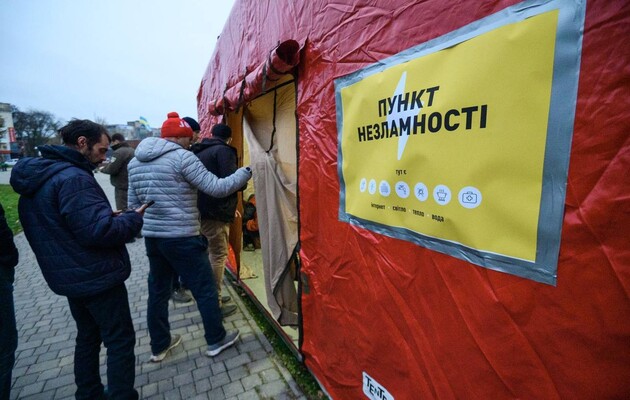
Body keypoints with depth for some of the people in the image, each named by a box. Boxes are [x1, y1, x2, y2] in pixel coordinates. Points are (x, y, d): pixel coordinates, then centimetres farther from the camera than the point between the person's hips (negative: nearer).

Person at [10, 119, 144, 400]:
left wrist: (108, 216, 7)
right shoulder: (73, 178, -23)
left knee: (88, 335, 24)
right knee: (120, 340, 4)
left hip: (71, 275, 10)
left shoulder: (39, 174, 8)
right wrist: (134, 219, -13)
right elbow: (98, 231, -29)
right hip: (97, 276, -10)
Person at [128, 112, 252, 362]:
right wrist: (246, 172, -7)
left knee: (158, 291, 19)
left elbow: (133, 203, 16)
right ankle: (216, 340, 22)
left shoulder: (135, 161, 11)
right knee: (205, 289, 7)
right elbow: (217, 188, -17)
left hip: (151, 237, 8)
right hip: (182, 238, -7)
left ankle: (159, 346, 33)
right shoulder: (182, 157, -13)